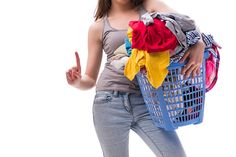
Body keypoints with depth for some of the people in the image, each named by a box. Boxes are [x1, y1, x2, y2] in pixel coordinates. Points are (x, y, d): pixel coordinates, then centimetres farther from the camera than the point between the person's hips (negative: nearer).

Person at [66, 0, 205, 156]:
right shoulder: (98, 27, 8)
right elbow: (90, 79, 11)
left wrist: (198, 42, -30)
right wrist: (77, 82, -12)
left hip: (148, 103, 0)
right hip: (110, 103, 0)